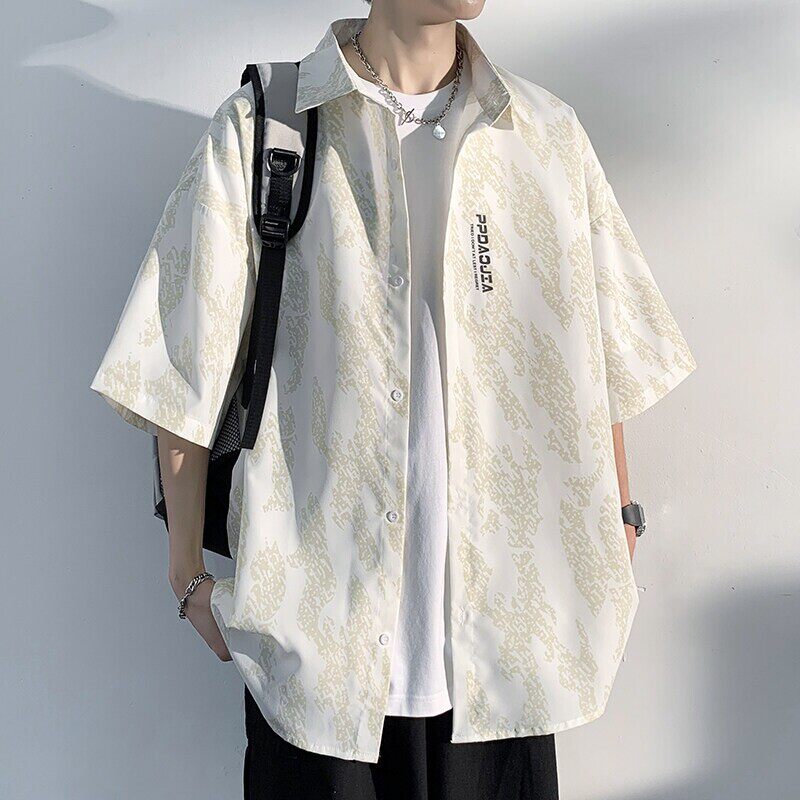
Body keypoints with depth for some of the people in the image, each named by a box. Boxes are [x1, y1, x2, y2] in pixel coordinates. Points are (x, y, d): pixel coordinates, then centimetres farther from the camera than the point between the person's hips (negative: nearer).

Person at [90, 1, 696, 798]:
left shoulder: (548, 133, 8)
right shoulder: (257, 128, -2)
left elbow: (599, 359, 12)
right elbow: (186, 372, -1)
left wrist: (615, 525, 11)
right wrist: (189, 574, -1)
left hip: (501, 610, 3)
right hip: (316, 613, -2)